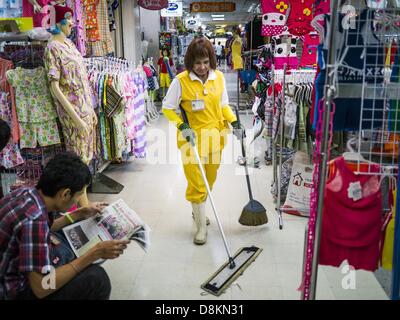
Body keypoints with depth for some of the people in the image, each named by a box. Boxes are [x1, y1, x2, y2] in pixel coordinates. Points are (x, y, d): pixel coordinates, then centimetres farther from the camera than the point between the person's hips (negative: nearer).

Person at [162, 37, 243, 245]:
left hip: (215, 137, 4)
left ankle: (198, 211, 43)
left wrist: (234, 122, -2)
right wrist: (182, 127, -18)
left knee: (209, 180, 18)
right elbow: (167, 108, -6)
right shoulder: (181, 81, -13)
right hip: (192, 139, -4)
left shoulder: (219, 77, -1)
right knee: (196, 184, 0)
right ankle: (201, 226, 15)